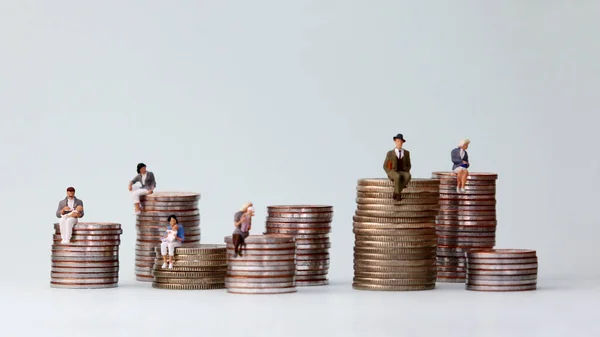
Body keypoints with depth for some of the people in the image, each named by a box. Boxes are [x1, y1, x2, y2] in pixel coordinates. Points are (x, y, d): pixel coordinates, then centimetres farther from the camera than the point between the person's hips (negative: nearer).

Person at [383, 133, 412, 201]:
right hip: (393, 173, -2)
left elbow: (408, 165, 15)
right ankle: (398, 194, -23)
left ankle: (395, 194, -27)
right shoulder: (390, 153, 3)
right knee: (398, 176, -41)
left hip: (403, 173, 2)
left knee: (408, 176, -36)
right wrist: (391, 174, -11)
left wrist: (406, 172, -6)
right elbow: (385, 166, 6)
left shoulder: (406, 153, 11)